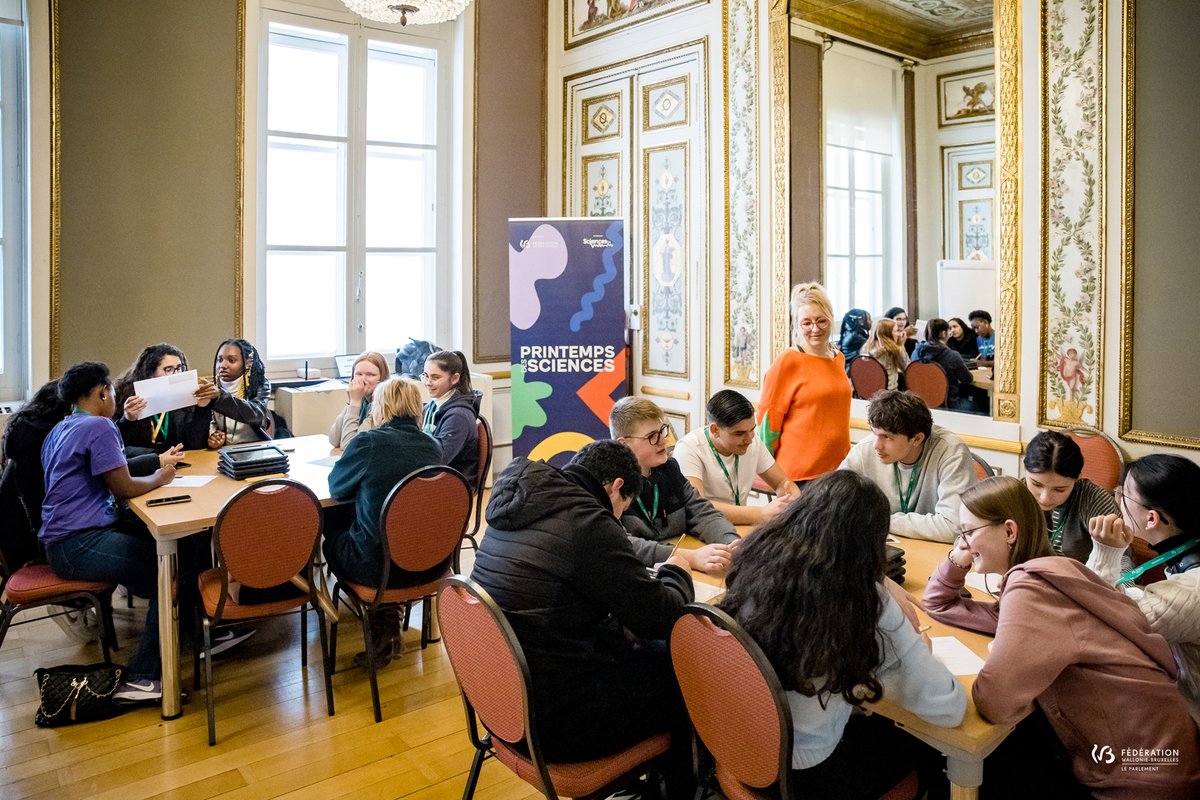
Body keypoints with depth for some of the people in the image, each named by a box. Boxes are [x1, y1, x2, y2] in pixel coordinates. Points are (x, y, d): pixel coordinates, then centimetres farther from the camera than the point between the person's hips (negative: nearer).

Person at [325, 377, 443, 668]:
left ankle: (383, 629, 30)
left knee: (332, 536, 26)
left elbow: (336, 488, 4)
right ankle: (389, 628, 35)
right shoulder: (433, 447, 1)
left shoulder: (368, 442, -13)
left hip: (378, 567, -5)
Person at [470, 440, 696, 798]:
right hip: (549, 721, -9)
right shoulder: (589, 523, -20)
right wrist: (675, 571, 7)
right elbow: (659, 616, -13)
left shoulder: (516, 510, 6)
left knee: (652, 651, 21)